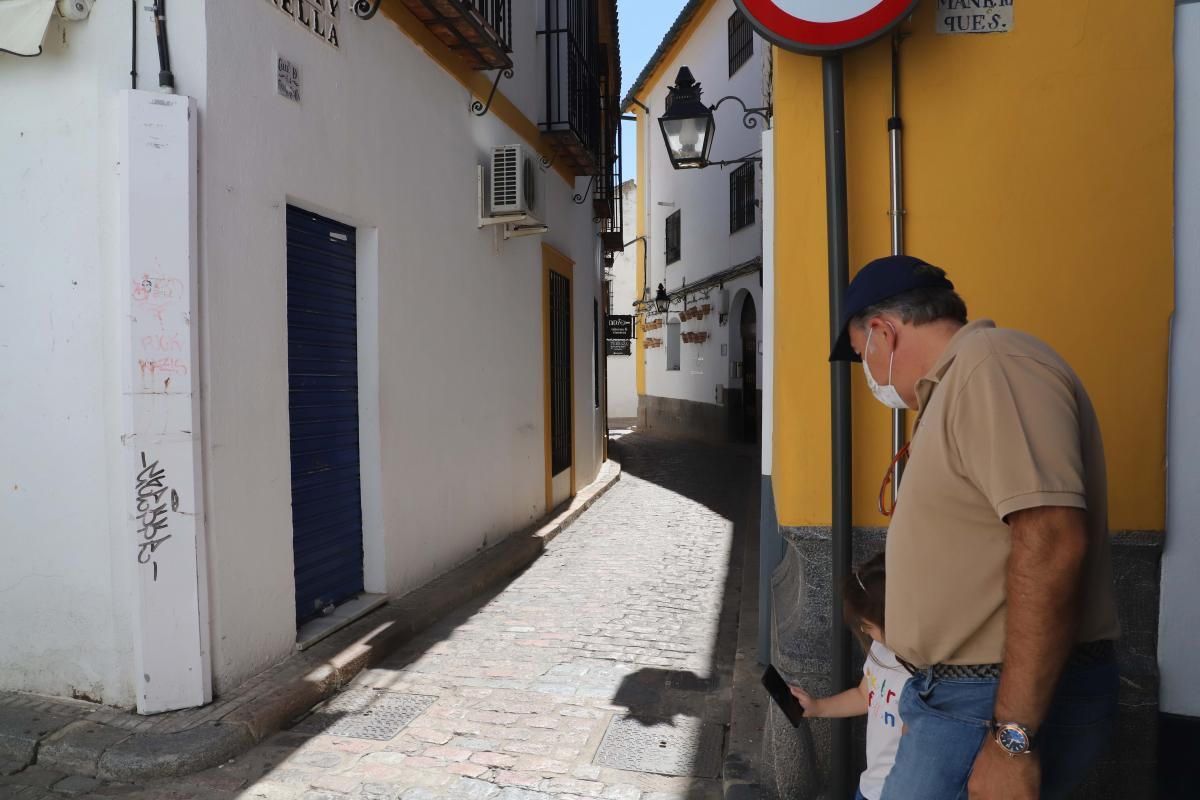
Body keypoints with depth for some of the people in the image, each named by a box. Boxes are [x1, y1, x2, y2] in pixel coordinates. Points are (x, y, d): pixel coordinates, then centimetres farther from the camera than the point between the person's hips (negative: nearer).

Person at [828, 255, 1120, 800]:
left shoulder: (993, 364, -16)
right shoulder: (959, 380, 16)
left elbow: (1051, 542, -25)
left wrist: (1012, 737, -25)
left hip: (1005, 703, -9)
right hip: (963, 692, 9)